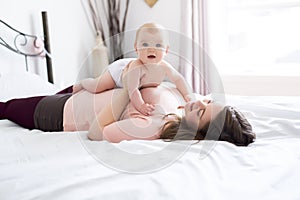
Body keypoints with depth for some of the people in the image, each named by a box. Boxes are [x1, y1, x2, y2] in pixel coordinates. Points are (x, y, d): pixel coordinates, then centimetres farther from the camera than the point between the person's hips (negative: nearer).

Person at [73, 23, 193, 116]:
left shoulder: (164, 67, -31)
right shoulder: (136, 67, -48)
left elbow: (178, 79, -15)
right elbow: (132, 89, -49)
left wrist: (187, 95, -24)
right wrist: (140, 105, -62)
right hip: (118, 74, -6)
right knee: (95, 88, -13)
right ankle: (81, 84, 23)